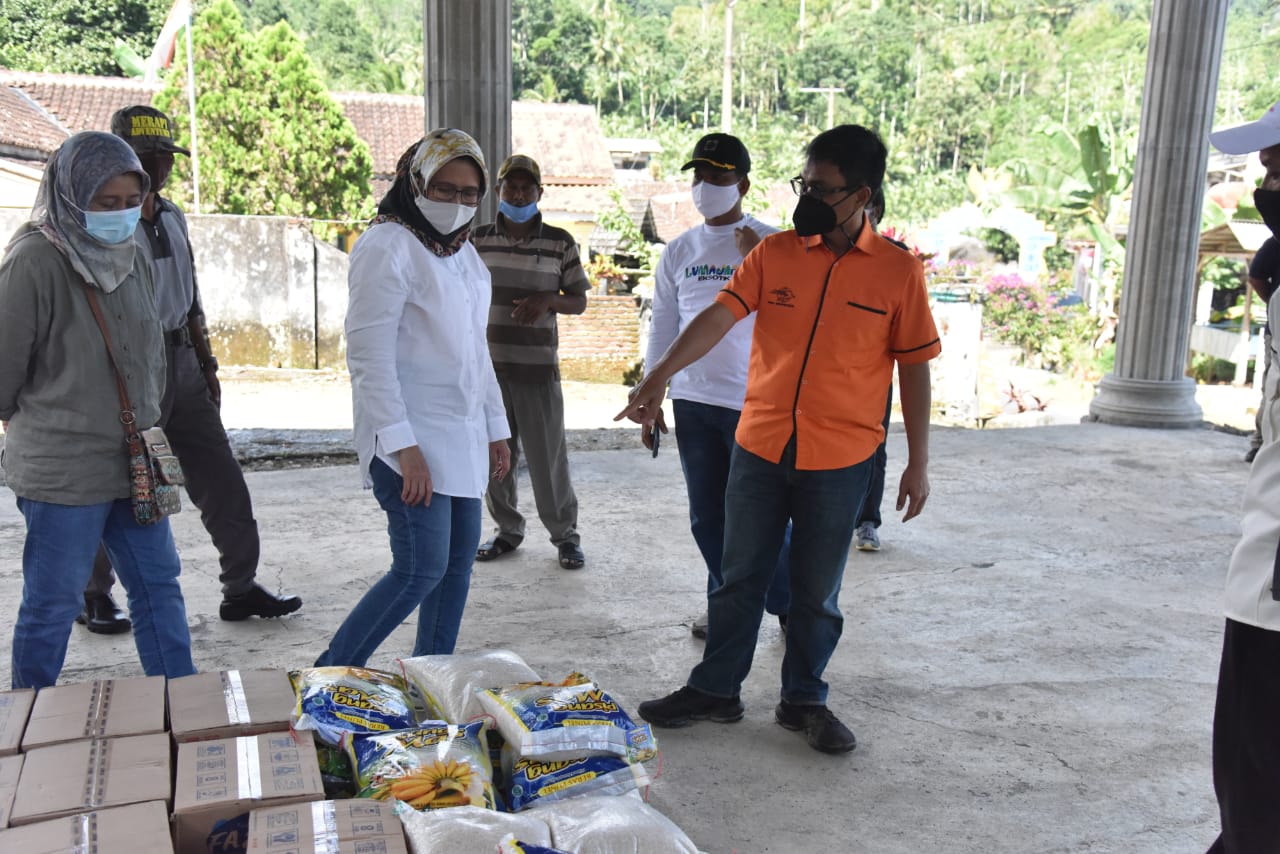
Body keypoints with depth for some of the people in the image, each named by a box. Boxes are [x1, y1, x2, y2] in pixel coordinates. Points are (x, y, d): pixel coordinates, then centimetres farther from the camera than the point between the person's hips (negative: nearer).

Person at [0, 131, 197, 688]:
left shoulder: (130, 256, 7)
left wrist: (146, 427, 14)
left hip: (133, 461, 7)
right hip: (61, 469, -7)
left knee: (159, 585, 12)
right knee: (52, 604, 6)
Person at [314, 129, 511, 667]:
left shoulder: (462, 251, 17)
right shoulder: (386, 245, -11)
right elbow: (369, 355, -17)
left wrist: (495, 427, 20)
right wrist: (403, 445, -22)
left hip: (461, 437, 9)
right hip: (411, 440, -9)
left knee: (458, 561, 10)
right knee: (421, 569, -10)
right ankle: (331, 675, 6)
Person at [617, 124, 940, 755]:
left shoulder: (898, 271, -4)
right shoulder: (773, 254, 0)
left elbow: (913, 367, 1)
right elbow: (718, 316, -10)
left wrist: (918, 462, 1)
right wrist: (660, 374, -25)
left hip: (840, 460, -2)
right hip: (759, 448, 2)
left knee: (816, 591, 11)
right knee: (739, 576, 13)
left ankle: (803, 700, 30)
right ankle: (715, 690, 28)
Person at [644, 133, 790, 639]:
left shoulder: (770, 244, -3)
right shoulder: (679, 251, 10)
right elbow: (662, 327, 14)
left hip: (752, 402, -4)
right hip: (692, 401, 5)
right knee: (707, 515, 10)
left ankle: (789, 606, 21)